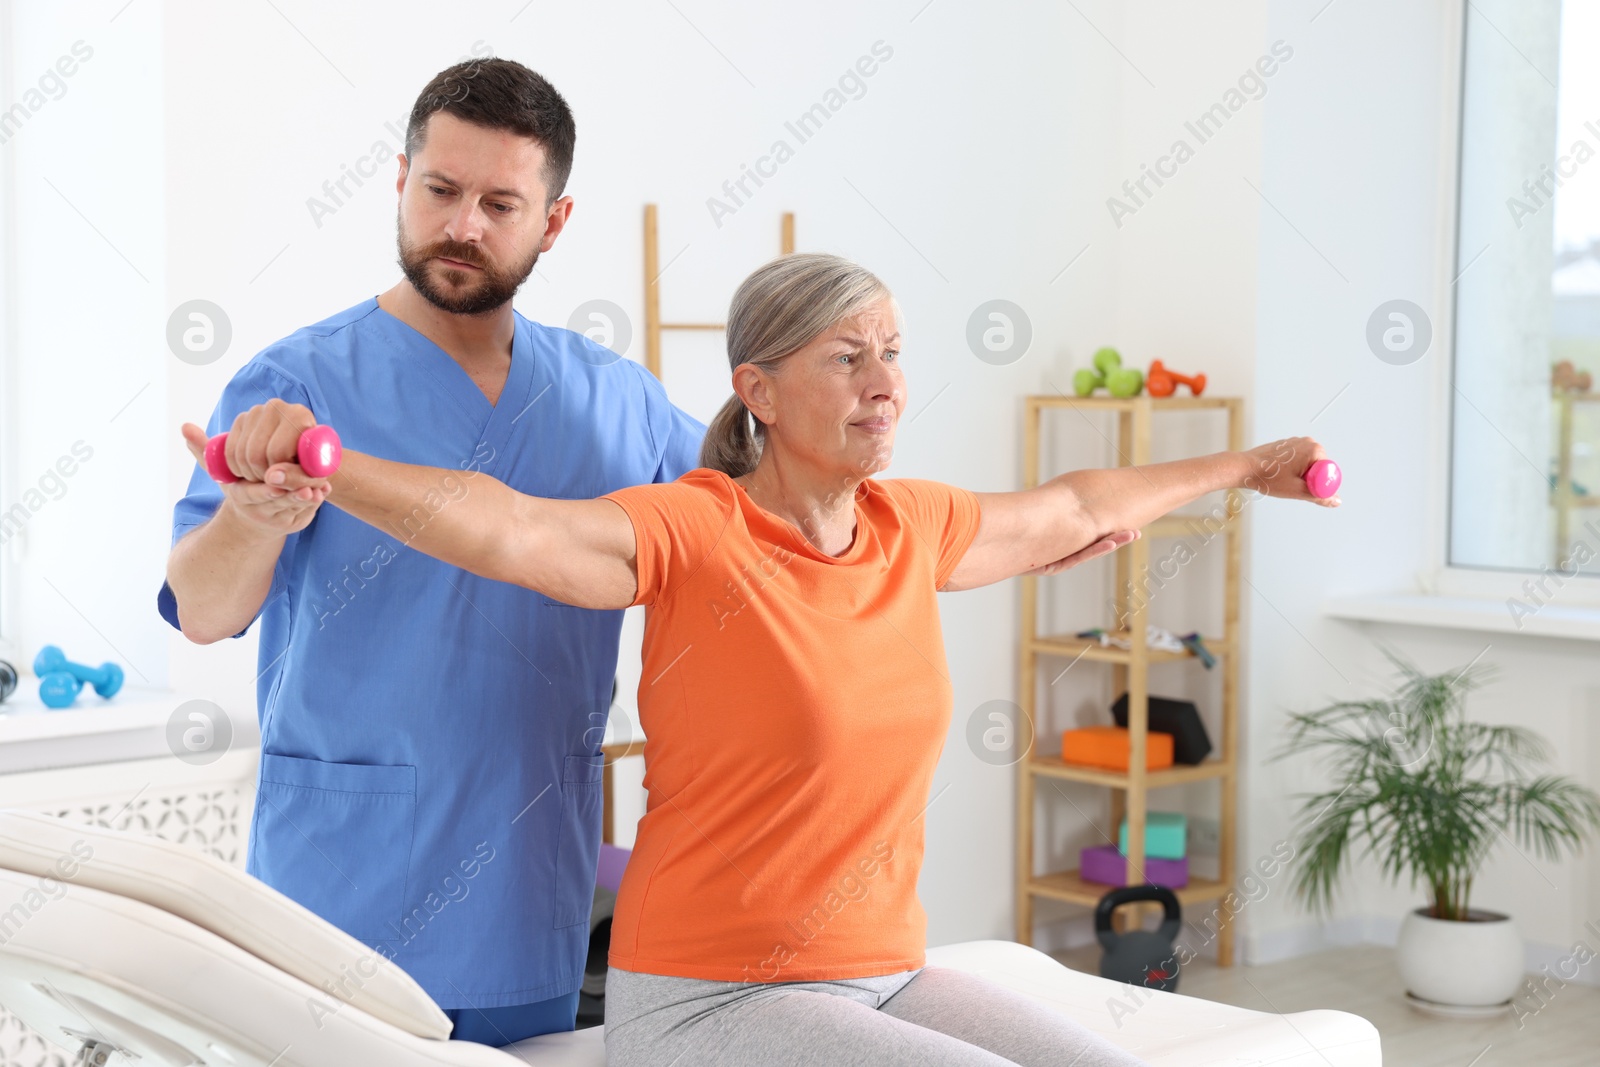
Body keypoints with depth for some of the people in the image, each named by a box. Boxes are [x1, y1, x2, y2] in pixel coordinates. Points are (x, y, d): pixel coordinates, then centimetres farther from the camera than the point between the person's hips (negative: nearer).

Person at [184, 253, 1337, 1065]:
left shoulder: (910, 528, 5)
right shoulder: (693, 532, -14)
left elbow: (1076, 507, 23)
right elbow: (508, 527, -32)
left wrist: (1245, 467, 38)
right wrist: (322, 470, -50)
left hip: (885, 974, 7)